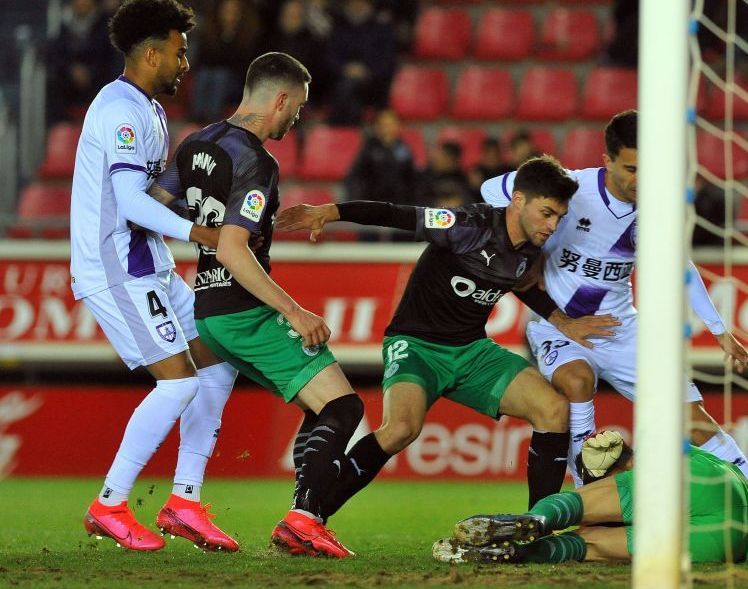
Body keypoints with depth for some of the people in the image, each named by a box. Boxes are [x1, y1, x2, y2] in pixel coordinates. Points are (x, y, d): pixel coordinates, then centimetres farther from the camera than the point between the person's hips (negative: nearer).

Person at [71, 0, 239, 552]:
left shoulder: (147, 110, 17)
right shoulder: (121, 110, -16)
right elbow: (129, 200, -25)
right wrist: (199, 232, -33)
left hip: (147, 266, 11)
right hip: (116, 271, -11)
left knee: (218, 366, 7)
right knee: (178, 381, -15)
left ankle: (184, 501, 9)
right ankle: (109, 506, -7)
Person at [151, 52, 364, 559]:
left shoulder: (198, 145, 10)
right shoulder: (255, 162, -17)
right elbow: (231, 251, -24)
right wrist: (295, 313, -23)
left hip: (207, 308, 9)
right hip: (248, 311, -9)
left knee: (320, 408, 17)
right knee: (341, 406, -11)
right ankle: (304, 517, -25)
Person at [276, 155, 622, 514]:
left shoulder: (531, 251, 1)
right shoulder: (471, 226, -21)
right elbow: (395, 216, -24)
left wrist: (562, 323, 14)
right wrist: (329, 212, -35)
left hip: (472, 350, 7)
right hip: (417, 345, -7)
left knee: (555, 410, -10)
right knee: (401, 428, -34)